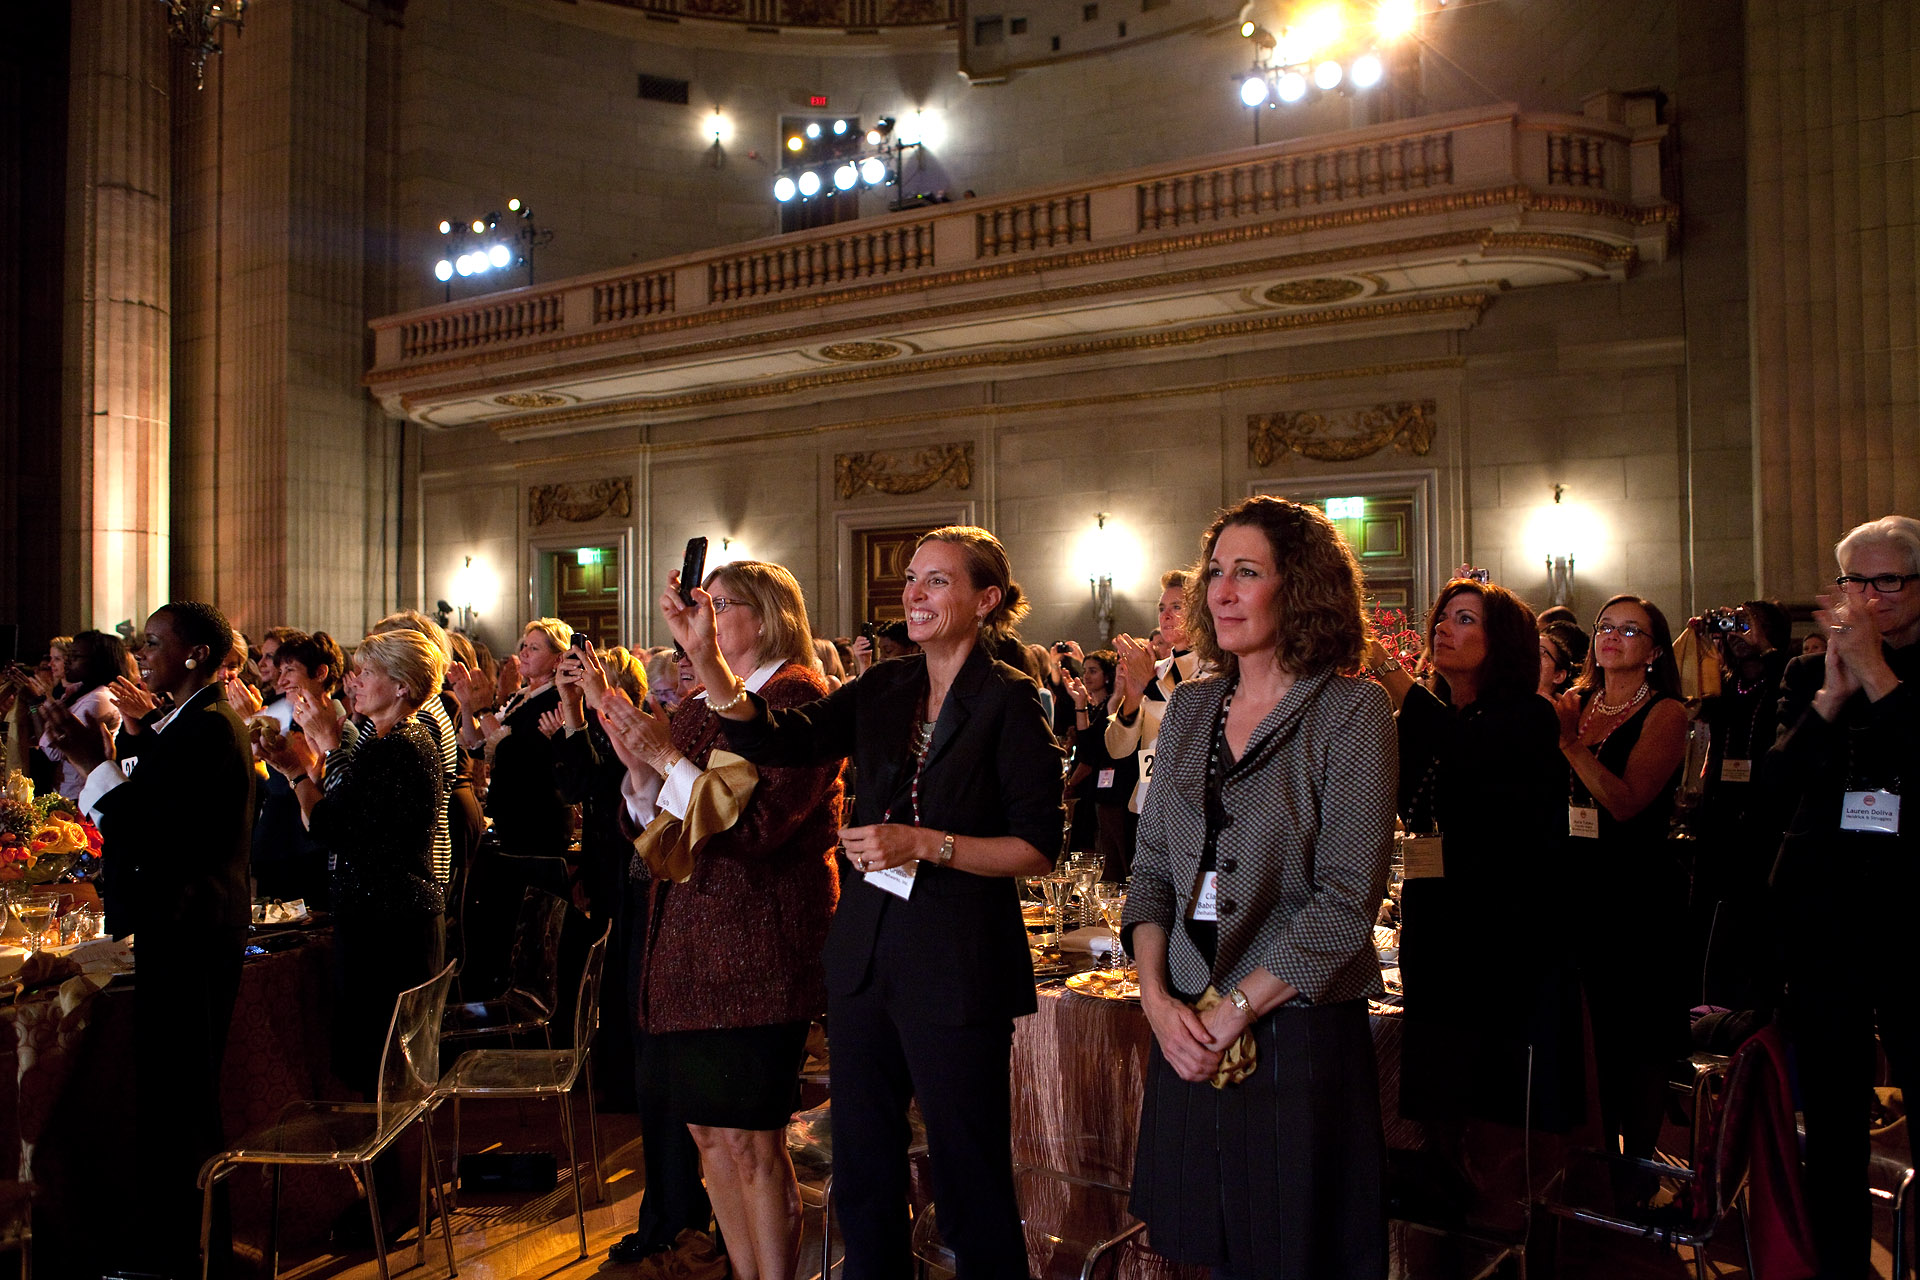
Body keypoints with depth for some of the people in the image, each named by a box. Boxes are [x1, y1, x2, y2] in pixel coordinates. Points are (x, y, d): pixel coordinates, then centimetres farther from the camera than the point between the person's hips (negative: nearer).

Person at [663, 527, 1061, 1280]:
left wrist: (923, 844, -19)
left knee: (970, 1178, 6)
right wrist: (705, 658, -18)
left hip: (958, 965, -5)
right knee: (862, 1172, 18)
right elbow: (779, 739, -5)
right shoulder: (884, 689, 7)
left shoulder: (1009, 701, -8)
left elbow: (1040, 849, -10)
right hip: (865, 955, 6)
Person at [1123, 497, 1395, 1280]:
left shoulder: (1351, 710, -9)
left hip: (1300, 1033, -5)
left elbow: (1346, 900, -15)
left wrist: (1234, 1011, -15)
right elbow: (1152, 866, 9)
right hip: (1189, 1036, 5)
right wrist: (1156, 995, -5)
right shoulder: (1189, 709, 8)